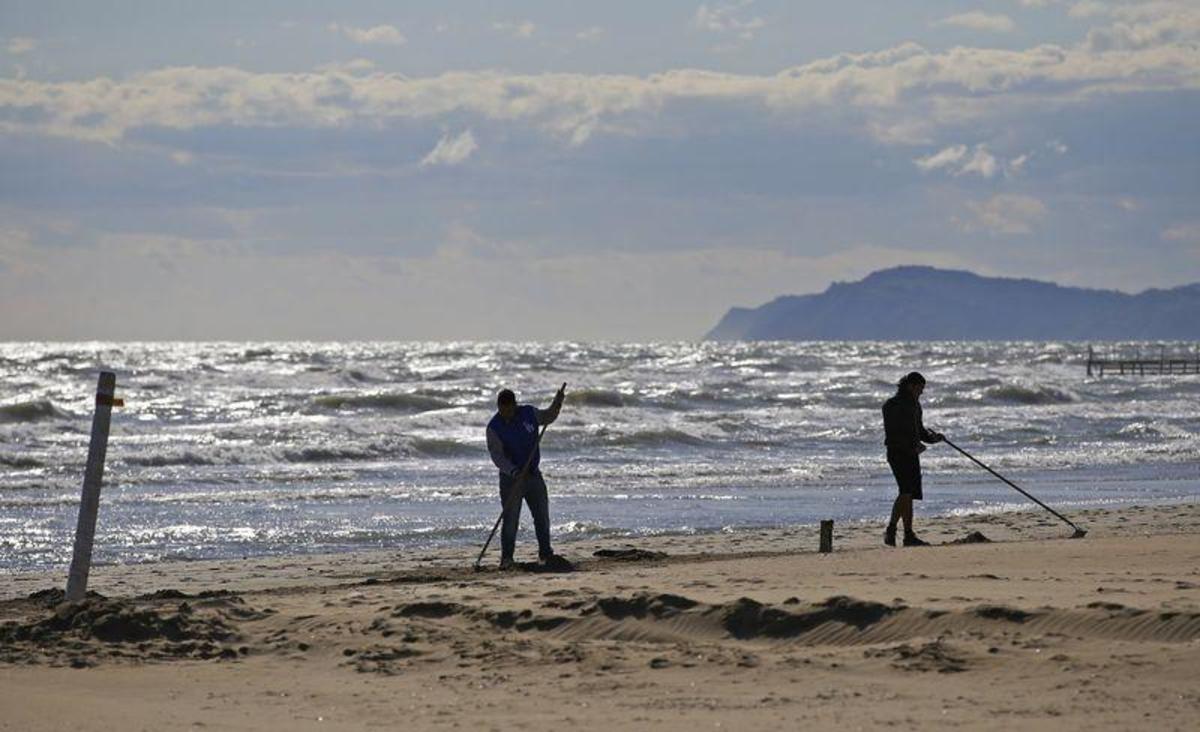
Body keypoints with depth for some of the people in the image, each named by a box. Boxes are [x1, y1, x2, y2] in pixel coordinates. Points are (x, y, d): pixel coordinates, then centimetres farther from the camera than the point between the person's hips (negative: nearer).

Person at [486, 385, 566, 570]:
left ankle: (545, 554, 22)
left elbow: (549, 416, 17)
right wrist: (513, 471, -34)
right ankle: (506, 558, -5)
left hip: (533, 474, 4)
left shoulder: (529, 413, -3)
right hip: (510, 478, -4)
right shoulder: (494, 427, -14)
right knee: (511, 518, -10)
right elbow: (497, 455, -20)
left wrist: (558, 402, -1)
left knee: (542, 515, 10)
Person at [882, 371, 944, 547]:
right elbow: (891, 434, -16)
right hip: (897, 453, -9)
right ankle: (891, 530, -15)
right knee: (906, 491, -19)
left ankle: (909, 535, 7)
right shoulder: (892, 405, -9)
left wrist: (932, 437, 7)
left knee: (911, 494, 6)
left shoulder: (915, 404, 17)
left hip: (912, 454, 9)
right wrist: (912, 446, -23)